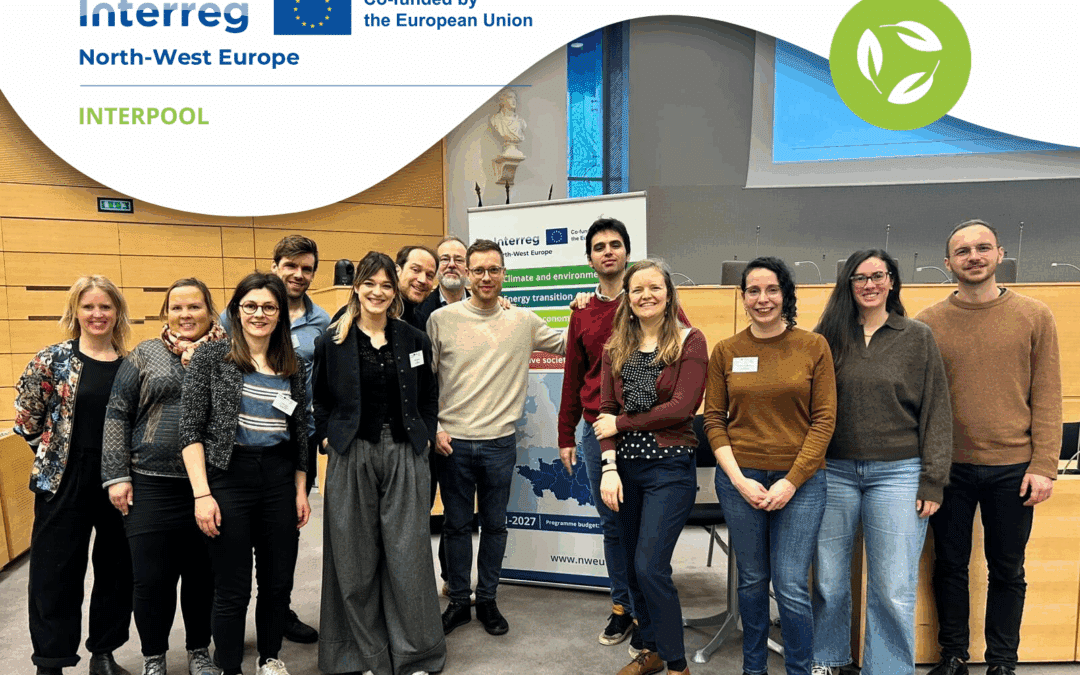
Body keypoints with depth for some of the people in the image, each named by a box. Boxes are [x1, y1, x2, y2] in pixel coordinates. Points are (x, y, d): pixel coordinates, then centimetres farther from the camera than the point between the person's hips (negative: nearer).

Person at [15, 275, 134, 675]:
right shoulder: (53, 359, -4)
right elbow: (26, 417, 2)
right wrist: (54, 452, 4)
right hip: (65, 482, -2)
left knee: (117, 570, 12)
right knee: (55, 575, 6)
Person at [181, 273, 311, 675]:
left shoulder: (292, 367, 8)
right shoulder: (211, 357, -4)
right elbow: (191, 429, -7)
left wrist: (301, 490, 10)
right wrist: (202, 494, -13)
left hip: (280, 477, 4)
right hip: (229, 476, -4)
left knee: (279, 581, 12)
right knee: (233, 589, 4)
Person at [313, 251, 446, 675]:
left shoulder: (413, 340, 7)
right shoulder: (334, 341, 2)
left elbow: (429, 397, 15)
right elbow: (319, 399, 9)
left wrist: (426, 437, 6)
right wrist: (330, 437, -1)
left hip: (405, 456, 1)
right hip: (352, 457, 0)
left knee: (407, 554, 2)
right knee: (357, 559, 6)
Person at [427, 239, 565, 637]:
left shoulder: (523, 321, 2)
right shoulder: (442, 319, -2)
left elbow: (566, 346, 13)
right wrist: (433, 428, -4)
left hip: (499, 442, 1)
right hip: (452, 442, -1)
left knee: (495, 525, 12)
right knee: (457, 525, 11)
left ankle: (487, 600, 30)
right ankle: (458, 602, 28)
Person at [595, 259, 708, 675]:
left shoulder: (690, 342, -5)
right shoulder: (616, 347, 8)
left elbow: (682, 408, -14)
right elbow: (606, 410, 3)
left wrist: (622, 423, -8)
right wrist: (609, 466, -9)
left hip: (669, 468, -5)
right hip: (625, 467, 5)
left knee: (650, 567, -8)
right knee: (633, 567, 13)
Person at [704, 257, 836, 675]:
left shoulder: (814, 346, -1)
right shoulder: (725, 351, 3)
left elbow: (824, 419, -3)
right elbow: (714, 421, 3)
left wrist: (791, 482, -9)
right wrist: (739, 479, -7)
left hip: (800, 480, -1)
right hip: (739, 479, 2)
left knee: (792, 588, -3)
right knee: (752, 580, 13)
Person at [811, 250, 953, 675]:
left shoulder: (918, 337, 3)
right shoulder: (828, 337, 5)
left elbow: (937, 413, 2)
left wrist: (932, 481, -3)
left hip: (897, 472, -1)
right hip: (834, 471, 1)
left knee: (893, 589, 1)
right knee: (829, 579, 11)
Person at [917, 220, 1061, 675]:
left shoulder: (1034, 317, 1)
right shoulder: (928, 323, 1)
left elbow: (1047, 396, 0)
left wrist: (1044, 465, -6)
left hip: (1012, 468, 0)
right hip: (949, 467, 0)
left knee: (1007, 570, 12)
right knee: (950, 565, 11)